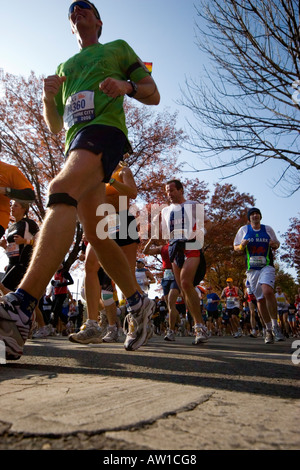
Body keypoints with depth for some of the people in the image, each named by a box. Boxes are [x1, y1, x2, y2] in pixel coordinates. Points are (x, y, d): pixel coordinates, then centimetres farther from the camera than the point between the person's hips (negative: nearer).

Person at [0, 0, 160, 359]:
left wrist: (127, 85, -2)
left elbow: (153, 95, 18)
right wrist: (48, 96, 9)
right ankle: (138, 304, 12)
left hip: (105, 128, -6)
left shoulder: (118, 48, 25)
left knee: (62, 190, -34)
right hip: (75, 141, 7)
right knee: (94, 232, -2)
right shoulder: (64, 66, 35)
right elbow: (54, 126, 30)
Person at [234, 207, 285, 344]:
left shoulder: (268, 229, 8)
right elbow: (236, 247, 11)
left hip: (267, 266, -1)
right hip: (252, 269, 1)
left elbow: (276, 244, 18)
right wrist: (241, 246, -12)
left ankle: (275, 325, -13)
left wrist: (275, 244, -6)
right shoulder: (243, 230, 7)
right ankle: (268, 329, 19)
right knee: (260, 299, 4)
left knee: (268, 291, -27)